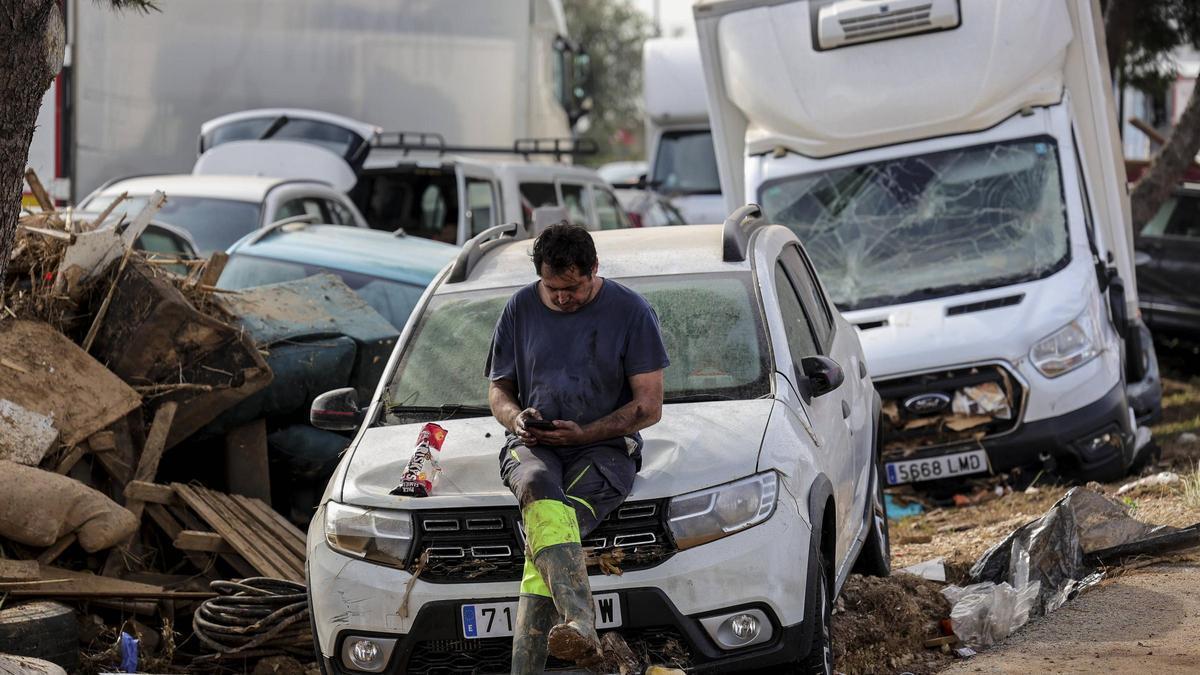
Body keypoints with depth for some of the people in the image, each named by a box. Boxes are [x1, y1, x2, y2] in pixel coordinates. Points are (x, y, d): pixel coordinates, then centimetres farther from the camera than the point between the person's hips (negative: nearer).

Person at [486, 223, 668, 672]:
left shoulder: (630, 311, 1)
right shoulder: (520, 309, 10)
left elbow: (649, 405, 0)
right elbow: (498, 388, 18)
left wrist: (583, 433, -13)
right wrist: (516, 419, -7)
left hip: (603, 446, -1)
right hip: (532, 447, 2)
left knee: (544, 528, -33)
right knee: (538, 486, -38)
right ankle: (580, 622, -60)